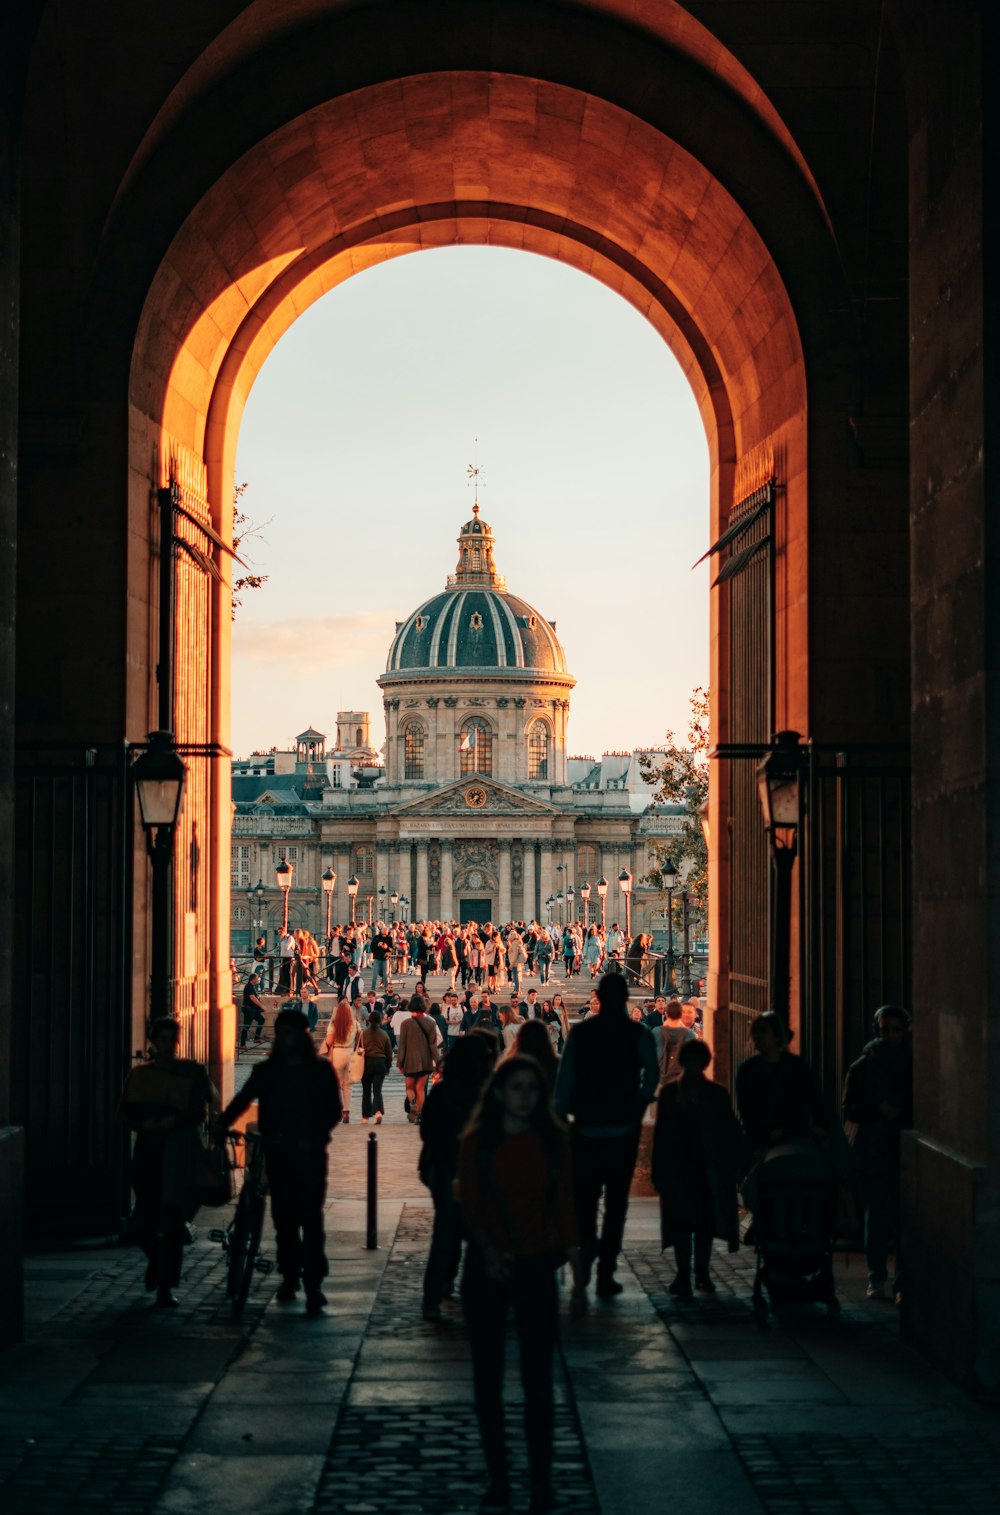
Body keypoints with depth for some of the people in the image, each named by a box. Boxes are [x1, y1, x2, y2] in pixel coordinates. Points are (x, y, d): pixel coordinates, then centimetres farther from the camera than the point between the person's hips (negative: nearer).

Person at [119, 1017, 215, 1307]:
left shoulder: (191, 1072, 4)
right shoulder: (139, 1075, 11)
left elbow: (200, 1111, -3)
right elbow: (125, 1113, 6)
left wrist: (174, 1120, -20)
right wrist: (145, 1123, -13)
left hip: (179, 1150, -2)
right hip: (147, 1150, 2)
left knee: (173, 1220, -8)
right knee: (143, 1220, 1)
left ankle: (165, 1287, -4)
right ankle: (157, 1258, 35)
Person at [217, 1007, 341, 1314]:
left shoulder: (320, 1070, 4)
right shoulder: (266, 1071, 10)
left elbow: (333, 1109, 1)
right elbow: (242, 1100, 4)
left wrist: (315, 1138, -14)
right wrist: (221, 1125, -12)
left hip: (309, 1153, -3)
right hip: (277, 1152, 3)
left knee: (310, 1216, -10)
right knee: (283, 1216, 5)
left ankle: (313, 1283, -10)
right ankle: (289, 1275, 18)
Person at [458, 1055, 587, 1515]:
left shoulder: (552, 1140, -1)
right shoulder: (476, 1143, -3)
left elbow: (564, 1207, 3)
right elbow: (469, 1207, -4)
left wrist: (578, 1275, 1)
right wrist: (486, 1248, -23)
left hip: (536, 1269, 0)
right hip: (486, 1271, 1)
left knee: (538, 1380, -1)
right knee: (487, 1379, 7)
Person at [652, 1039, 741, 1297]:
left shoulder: (717, 1094, 6)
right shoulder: (669, 1093, 4)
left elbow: (730, 1132, 7)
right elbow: (661, 1134, 2)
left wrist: (732, 1165, -3)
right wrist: (659, 1172, -3)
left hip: (710, 1168, 2)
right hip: (679, 1167, -2)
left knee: (705, 1221, 7)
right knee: (682, 1222, -6)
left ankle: (702, 1273, 17)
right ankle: (683, 1275, -5)